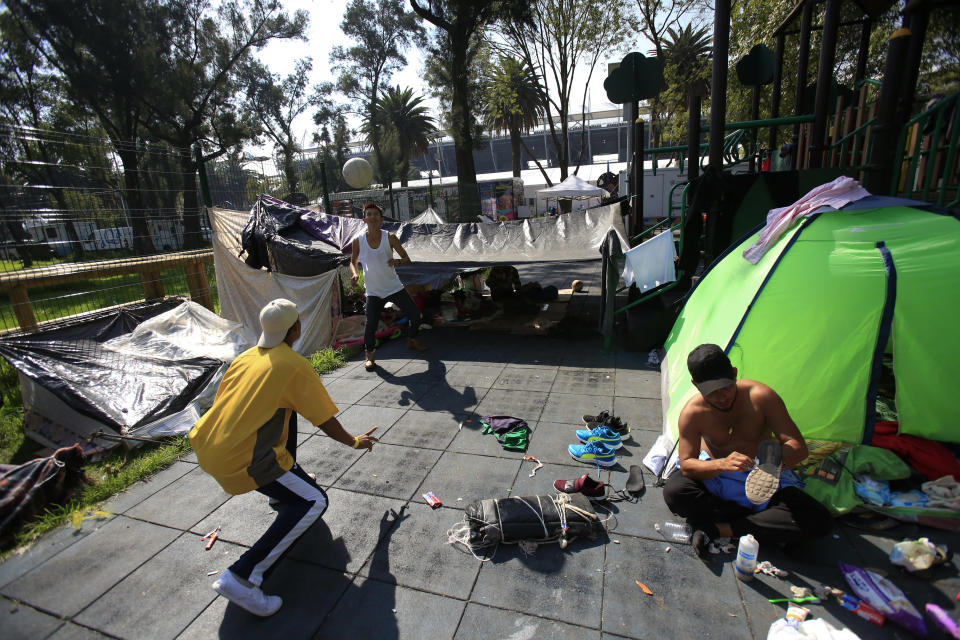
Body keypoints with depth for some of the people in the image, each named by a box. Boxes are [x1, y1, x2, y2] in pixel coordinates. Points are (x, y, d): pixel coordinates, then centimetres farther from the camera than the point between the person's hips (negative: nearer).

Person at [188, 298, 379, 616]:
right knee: (314, 502, -3)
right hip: (239, 460, -9)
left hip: (206, 444, 9)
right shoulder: (295, 365, -10)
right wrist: (355, 442, 13)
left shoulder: (246, 357, 10)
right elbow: (327, 422, -5)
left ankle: (283, 488, 36)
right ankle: (241, 578, -9)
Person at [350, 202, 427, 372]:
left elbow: (407, 259, -1)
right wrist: (354, 273, -11)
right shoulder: (358, 241, -5)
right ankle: (369, 355, 12)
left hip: (395, 287, 2)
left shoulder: (390, 238, -6)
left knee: (415, 314, 4)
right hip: (374, 292, -1)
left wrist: (397, 261, -23)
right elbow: (353, 261, 11)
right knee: (371, 324, -11)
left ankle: (412, 341, 33)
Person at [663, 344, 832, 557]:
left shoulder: (761, 397, -19)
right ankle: (768, 526, -17)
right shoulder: (692, 413, -19)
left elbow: (798, 447, -17)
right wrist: (722, 464, -42)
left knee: (819, 521, -24)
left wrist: (779, 458, -42)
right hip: (714, 477, -1)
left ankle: (718, 529, -23)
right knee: (674, 493, -31)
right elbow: (687, 465, -21)